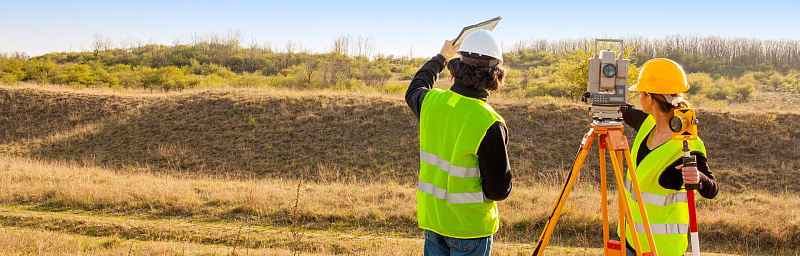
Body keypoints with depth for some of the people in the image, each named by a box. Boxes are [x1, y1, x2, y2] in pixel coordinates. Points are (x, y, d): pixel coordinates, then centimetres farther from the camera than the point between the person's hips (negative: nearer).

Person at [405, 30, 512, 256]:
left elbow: (414, 90, 23)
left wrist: (441, 57, 34)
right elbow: (499, 190, -15)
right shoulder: (489, 123, -22)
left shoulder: (431, 102, -5)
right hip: (470, 226, -5)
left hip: (432, 218, 5)